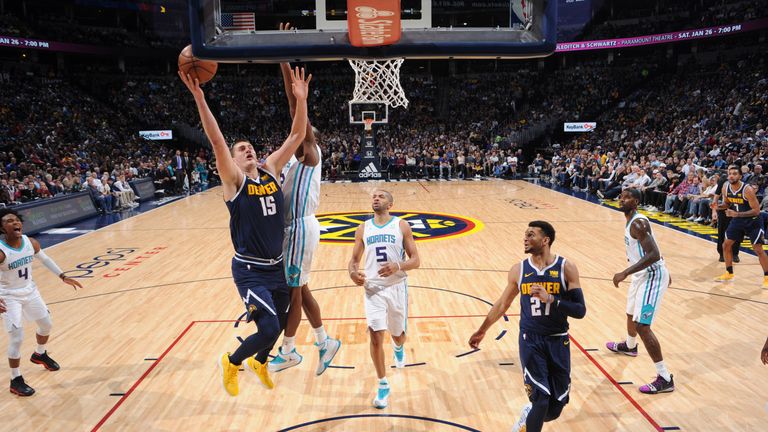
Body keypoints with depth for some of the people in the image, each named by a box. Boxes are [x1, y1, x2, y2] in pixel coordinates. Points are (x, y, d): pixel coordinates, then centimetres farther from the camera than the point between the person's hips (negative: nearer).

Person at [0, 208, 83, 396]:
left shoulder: (31, 243, -11)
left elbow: (45, 259, 9)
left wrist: (63, 277, 11)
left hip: (30, 291, 6)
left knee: (46, 325, 20)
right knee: (17, 338, -8)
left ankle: (40, 354, 51)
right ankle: (16, 381, 10)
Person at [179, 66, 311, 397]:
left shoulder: (271, 170, 4)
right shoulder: (234, 180, -9)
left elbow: (297, 136, 0)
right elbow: (216, 140, -22)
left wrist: (301, 99, -9)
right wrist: (199, 99, -31)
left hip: (277, 266, 6)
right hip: (249, 270, -6)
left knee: (279, 323, 20)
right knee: (269, 329, -13)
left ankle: (258, 363, 51)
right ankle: (231, 362, 19)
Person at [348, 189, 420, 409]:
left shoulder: (401, 226, -2)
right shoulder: (363, 228, 6)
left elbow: (415, 260, -4)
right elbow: (354, 259, 10)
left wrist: (398, 265, -25)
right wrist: (353, 272, -13)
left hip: (397, 287, -1)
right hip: (373, 288, 1)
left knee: (397, 334, 14)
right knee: (375, 336, -8)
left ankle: (398, 347, 53)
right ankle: (383, 385, 9)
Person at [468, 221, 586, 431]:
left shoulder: (566, 268, -9)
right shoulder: (518, 270, -3)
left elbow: (580, 311, -12)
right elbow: (502, 304, 11)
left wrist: (550, 299, -27)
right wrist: (482, 331, 17)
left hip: (558, 342, 0)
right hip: (530, 341, 0)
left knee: (555, 408, 9)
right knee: (541, 400, -10)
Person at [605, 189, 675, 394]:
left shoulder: (637, 223, -23)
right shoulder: (633, 221, 9)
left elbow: (654, 254, -31)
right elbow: (651, 250, 21)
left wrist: (625, 273, -32)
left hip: (652, 276, -11)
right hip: (643, 275, 11)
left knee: (642, 327, -13)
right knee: (631, 314, 30)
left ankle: (665, 379, -4)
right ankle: (629, 346, 58)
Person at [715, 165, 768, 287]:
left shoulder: (747, 190, -27)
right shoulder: (725, 187, -8)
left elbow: (756, 210, -26)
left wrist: (737, 214, -35)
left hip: (753, 221, -6)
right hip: (737, 219, 6)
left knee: (758, 249, -6)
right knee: (726, 245, 6)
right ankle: (729, 273, 20)